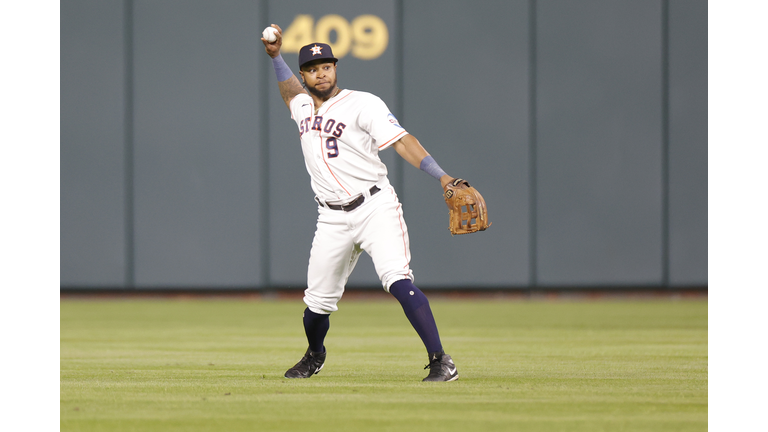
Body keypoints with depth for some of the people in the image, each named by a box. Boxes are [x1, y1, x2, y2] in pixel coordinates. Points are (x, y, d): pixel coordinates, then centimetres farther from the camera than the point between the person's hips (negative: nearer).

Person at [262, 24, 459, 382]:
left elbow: (401, 141, -17)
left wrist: (442, 177, -28)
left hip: (375, 207, -6)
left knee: (397, 281, -24)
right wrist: (275, 56, 28)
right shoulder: (303, 108, 13)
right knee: (318, 300, 9)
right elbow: (290, 92, 40)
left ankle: (441, 362, -26)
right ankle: (314, 357, 40)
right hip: (332, 219, 6)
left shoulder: (362, 104, -7)